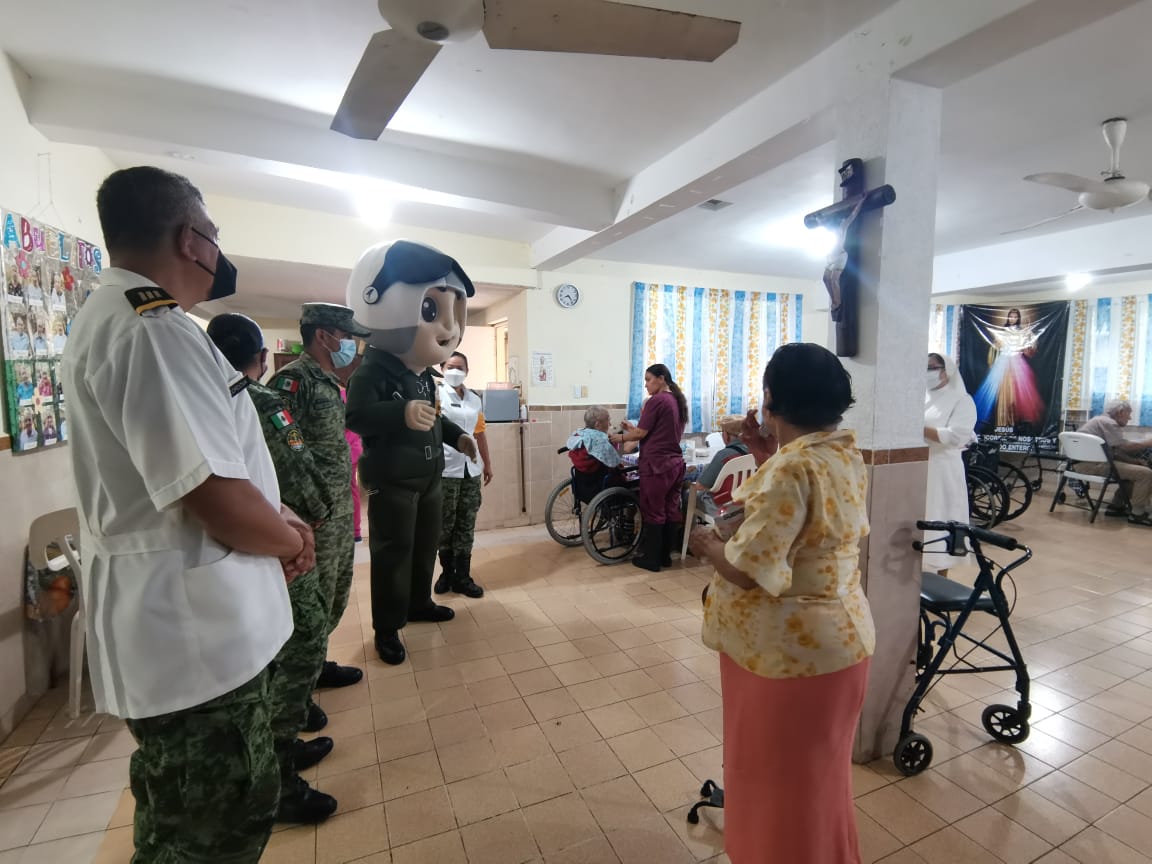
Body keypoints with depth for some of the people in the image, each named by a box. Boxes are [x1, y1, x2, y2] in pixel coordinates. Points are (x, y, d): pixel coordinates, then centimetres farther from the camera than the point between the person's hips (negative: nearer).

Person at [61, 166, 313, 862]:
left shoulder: (118, 314, 14)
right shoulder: (152, 330, -23)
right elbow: (220, 500, -28)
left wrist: (282, 518, 9)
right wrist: (290, 541, -8)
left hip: (190, 618, 11)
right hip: (195, 629, -11)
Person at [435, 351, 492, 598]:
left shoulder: (475, 399, 13)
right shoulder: (436, 395, -2)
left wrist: (487, 463, 21)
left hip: (471, 470, 5)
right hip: (445, 469, -4)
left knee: (466, 526, 8)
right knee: (445, 525, 5)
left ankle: (462, 577, 16)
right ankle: (447, 572, 22)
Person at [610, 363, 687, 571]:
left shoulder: (656, 400, -12)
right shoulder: (678, 401, 13)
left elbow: (641, 434, -12)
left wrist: (620, 437, 4)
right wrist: (633, 428, 17)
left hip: (656, 465, -8)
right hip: (675, 463, 8)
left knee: (653, 513, 2)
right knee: (671, 511, 12)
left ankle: (651, 560, 10)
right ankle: (665, 556, 22)